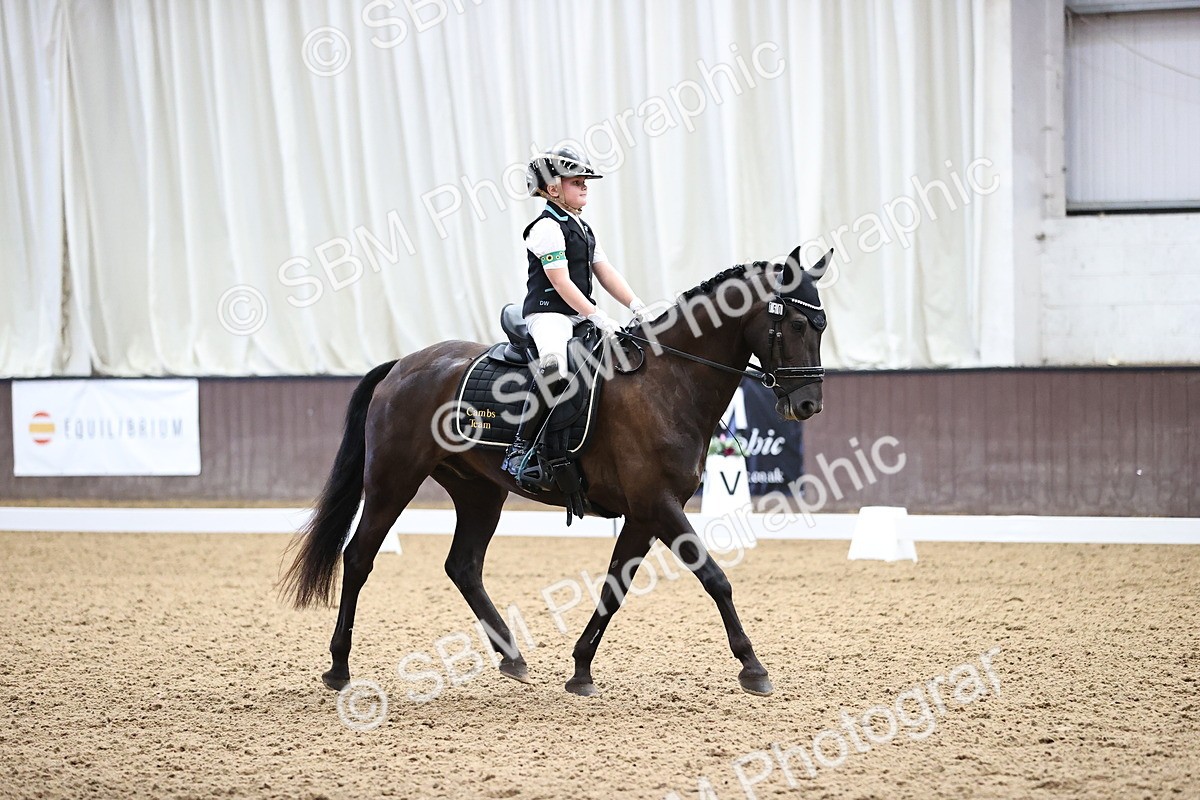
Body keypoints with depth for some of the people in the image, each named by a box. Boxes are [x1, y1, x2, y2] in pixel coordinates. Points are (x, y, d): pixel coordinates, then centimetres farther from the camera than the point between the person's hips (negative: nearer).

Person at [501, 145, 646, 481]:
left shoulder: (583, 228, 19)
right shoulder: (547, 228, -10)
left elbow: (605, 272, 16)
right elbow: (561, 282, -17)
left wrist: (635, 304, 1)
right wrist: (597, 317, -23)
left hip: (580, 314, 10)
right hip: (548, 312, -10)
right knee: (554, 365, -36)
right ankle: (519, 449, -33)